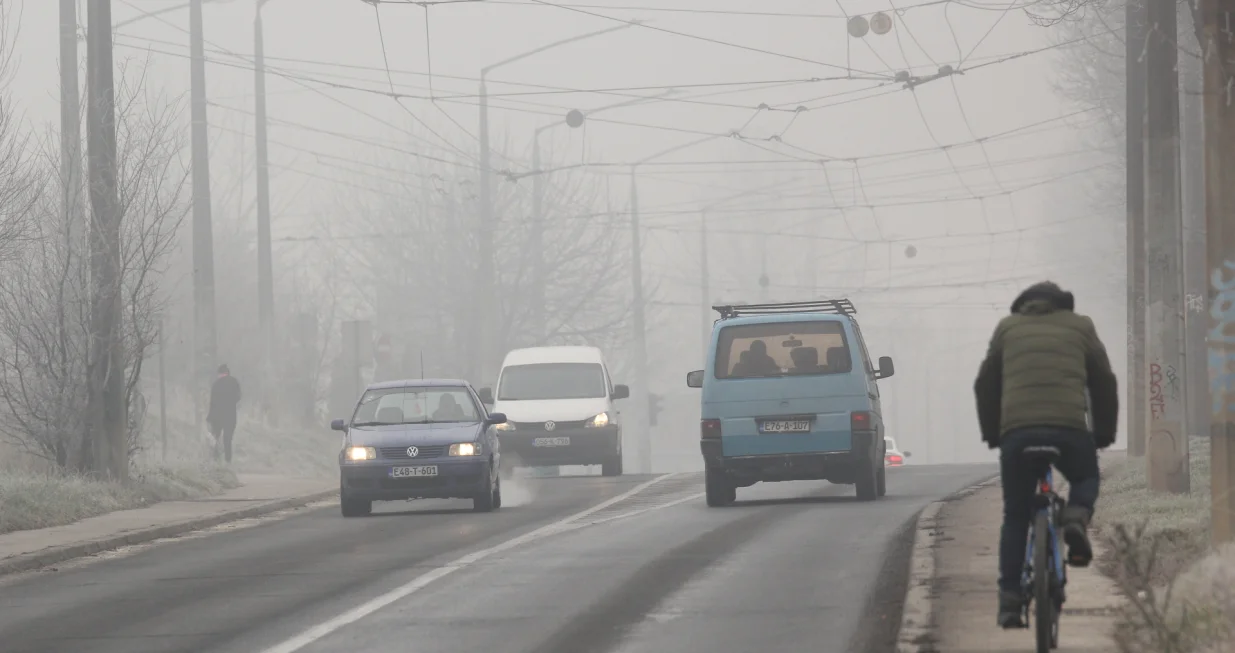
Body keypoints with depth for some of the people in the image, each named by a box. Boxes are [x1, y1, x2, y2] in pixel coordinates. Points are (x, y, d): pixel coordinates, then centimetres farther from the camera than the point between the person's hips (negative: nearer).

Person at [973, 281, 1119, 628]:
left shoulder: (1007, 327, 21)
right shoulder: (1080, 326, 19)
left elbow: (985, 385, 20)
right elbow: (1104, 382, 20)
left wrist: (991, 433, 29)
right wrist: (1104, 432, 29)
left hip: (1016, 431, 0)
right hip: (1070, 428, 0)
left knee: (1015, 517, 11)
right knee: (1086, 479, 29)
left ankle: (1010, 600, 3)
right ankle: (1076, 518, -4)